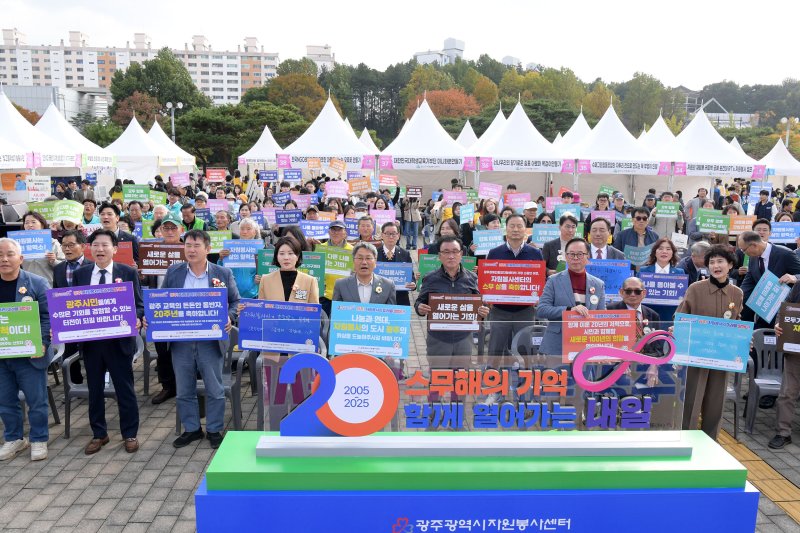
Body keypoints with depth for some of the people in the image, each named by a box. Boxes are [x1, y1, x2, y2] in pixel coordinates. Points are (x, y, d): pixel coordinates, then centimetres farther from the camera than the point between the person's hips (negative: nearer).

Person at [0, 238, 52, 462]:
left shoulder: (37, 283, -7)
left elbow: (48, 316, -8)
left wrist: (42, 344, -19)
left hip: (29, 355, -4)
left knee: (36, 401, 5)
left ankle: (38, 440, 21)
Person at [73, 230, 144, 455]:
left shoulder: (128, 272, -1)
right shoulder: (80, 274, 7)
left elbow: (139, 304, -2)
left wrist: (136, 320, -21)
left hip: (119, 340, -3)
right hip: (90, 340, 3)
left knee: (125, 388, 6)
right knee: (94, 389, 13)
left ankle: (130, 434, 20)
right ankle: (98, 434, 29)